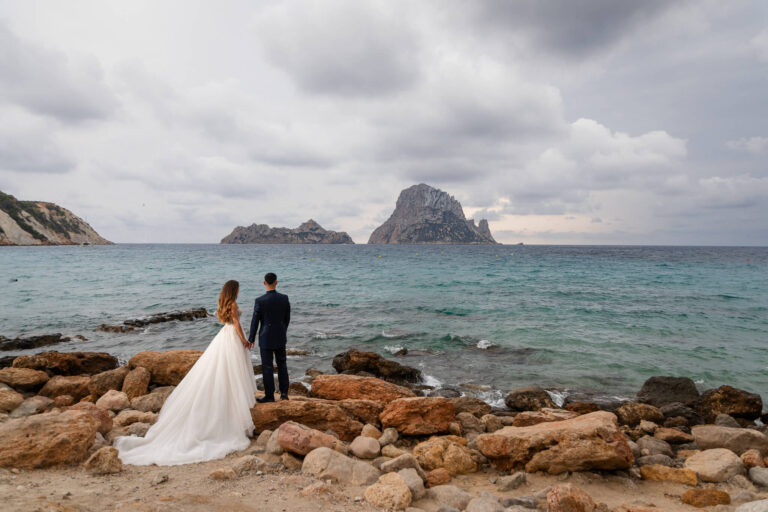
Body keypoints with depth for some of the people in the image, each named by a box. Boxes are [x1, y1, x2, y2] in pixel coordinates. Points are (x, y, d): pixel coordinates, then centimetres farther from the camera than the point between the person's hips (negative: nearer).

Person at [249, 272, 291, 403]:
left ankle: (269, 395, 14)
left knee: (267, 367, 6)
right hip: (280, 337, 4)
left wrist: (251, 339, 1)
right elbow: (287, 319, 5)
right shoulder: (284, 298, -5)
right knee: (282, 364, 18)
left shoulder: (260, 301, -16)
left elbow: (255, 322, -11)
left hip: (266, 338, -4)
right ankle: (284, 392, 17)